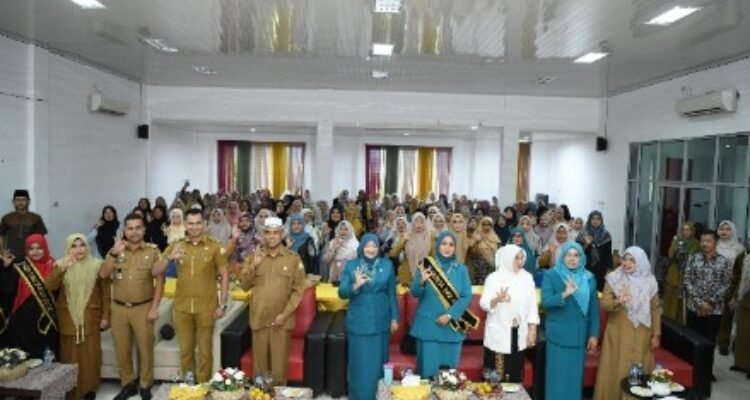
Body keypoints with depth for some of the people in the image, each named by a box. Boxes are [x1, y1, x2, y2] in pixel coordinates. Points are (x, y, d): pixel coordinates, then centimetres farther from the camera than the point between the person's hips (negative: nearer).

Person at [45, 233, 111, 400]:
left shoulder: (97, 265, -1)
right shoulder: (61, 265, 3)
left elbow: (105, 292, 1)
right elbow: (49, 286, -12)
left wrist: (105, 316, -2)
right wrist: (62, 269, -25)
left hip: (90, 317, -1)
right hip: (68, 317, 1)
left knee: (90, 353, 3)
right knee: (70, 354, 5)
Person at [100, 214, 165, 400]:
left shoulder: (153, 251, -5)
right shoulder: (116, 251, 5)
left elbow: (160, 281, -6)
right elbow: (103, 275, -6)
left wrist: (154, 308, -11)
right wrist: (114, 253, -18)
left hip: (143, 308, -3)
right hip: (119, 308, 3)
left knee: (145, 348, 6)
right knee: (122, 349, 12)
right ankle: (128, 384, 30)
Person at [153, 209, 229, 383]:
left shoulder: (215, 247, -6)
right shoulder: (176, 246, 2)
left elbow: (224, 276, -4)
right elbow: (155, 272, -1)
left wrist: (222, 304, -8)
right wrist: (169, 258, -21)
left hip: (206, 308, -2)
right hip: (182, 307, 3)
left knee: (205, 350, 10)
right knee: (185, 350, 16)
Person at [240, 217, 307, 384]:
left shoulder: (293, 258, -1)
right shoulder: (254, 257, 6)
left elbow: (299, 290, -2)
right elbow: (244, 285, 4)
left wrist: (285, 313, -10)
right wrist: (254, 265, -11)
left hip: (282, 319, -2)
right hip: (259, 318, 2)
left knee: (279, 365, 4)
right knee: (259, 363, 10)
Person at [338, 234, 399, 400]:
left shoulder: (387, 265, -1)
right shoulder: (351, 266, -3)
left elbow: (392, 294, 4)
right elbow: (342, 293, -7)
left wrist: (394, 318, 4)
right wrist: (355, 286, -25)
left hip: (380, 322, 1)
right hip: (358, 322, -1)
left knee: (378, 362, 12)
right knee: (359, 363, 6)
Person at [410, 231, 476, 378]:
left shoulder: (461, 269, 3)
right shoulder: (425, 266, 0)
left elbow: (467, 296, -2)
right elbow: (415, 293, -5)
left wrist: (450, 315, -13)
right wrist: (422, 281, -26)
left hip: (452, 326, 1)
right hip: (428, 326, -1)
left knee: (449, 368, 8)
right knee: (428, 367, 2)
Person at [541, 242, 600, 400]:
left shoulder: (589, 278, 5)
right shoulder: (551, 275, -4)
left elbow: (594, 308, 7)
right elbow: (545, 302, -15)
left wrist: (594, 334, 4)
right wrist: (565, 294, -31)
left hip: (579, 335, 3)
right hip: (558, 335, -3)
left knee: (575, 375, 10)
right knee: (558, 375, 3)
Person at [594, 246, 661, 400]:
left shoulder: (649, 281, 0)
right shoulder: (614, 278, -6)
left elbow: (655, 309, 6)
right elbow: (603, 304, -11)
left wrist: (656, 334, 4)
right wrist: (617, 301, -31)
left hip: (641, 335, 2)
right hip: (618, 333, -1)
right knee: (616, 370, 3)